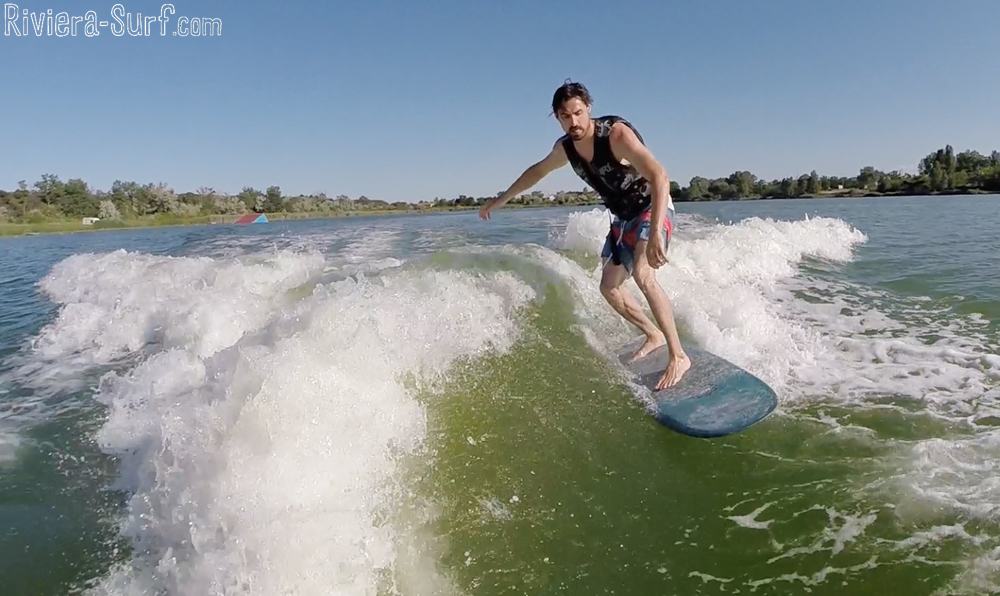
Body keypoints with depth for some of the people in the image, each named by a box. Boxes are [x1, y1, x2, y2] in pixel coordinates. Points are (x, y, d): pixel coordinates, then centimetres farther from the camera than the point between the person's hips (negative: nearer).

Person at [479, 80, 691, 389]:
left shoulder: (616, 134, -28)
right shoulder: (565, 147, -6)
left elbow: (659, 177, -39)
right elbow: (538, 170, 17)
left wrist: (655, 234, -51)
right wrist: (502, 199, 23)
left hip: (652, 209, -8)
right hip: (623, 217, 8)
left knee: (642, 274, -31)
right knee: (609, 287, 10)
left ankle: (678, 355, -24)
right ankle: (654, 335, 29)